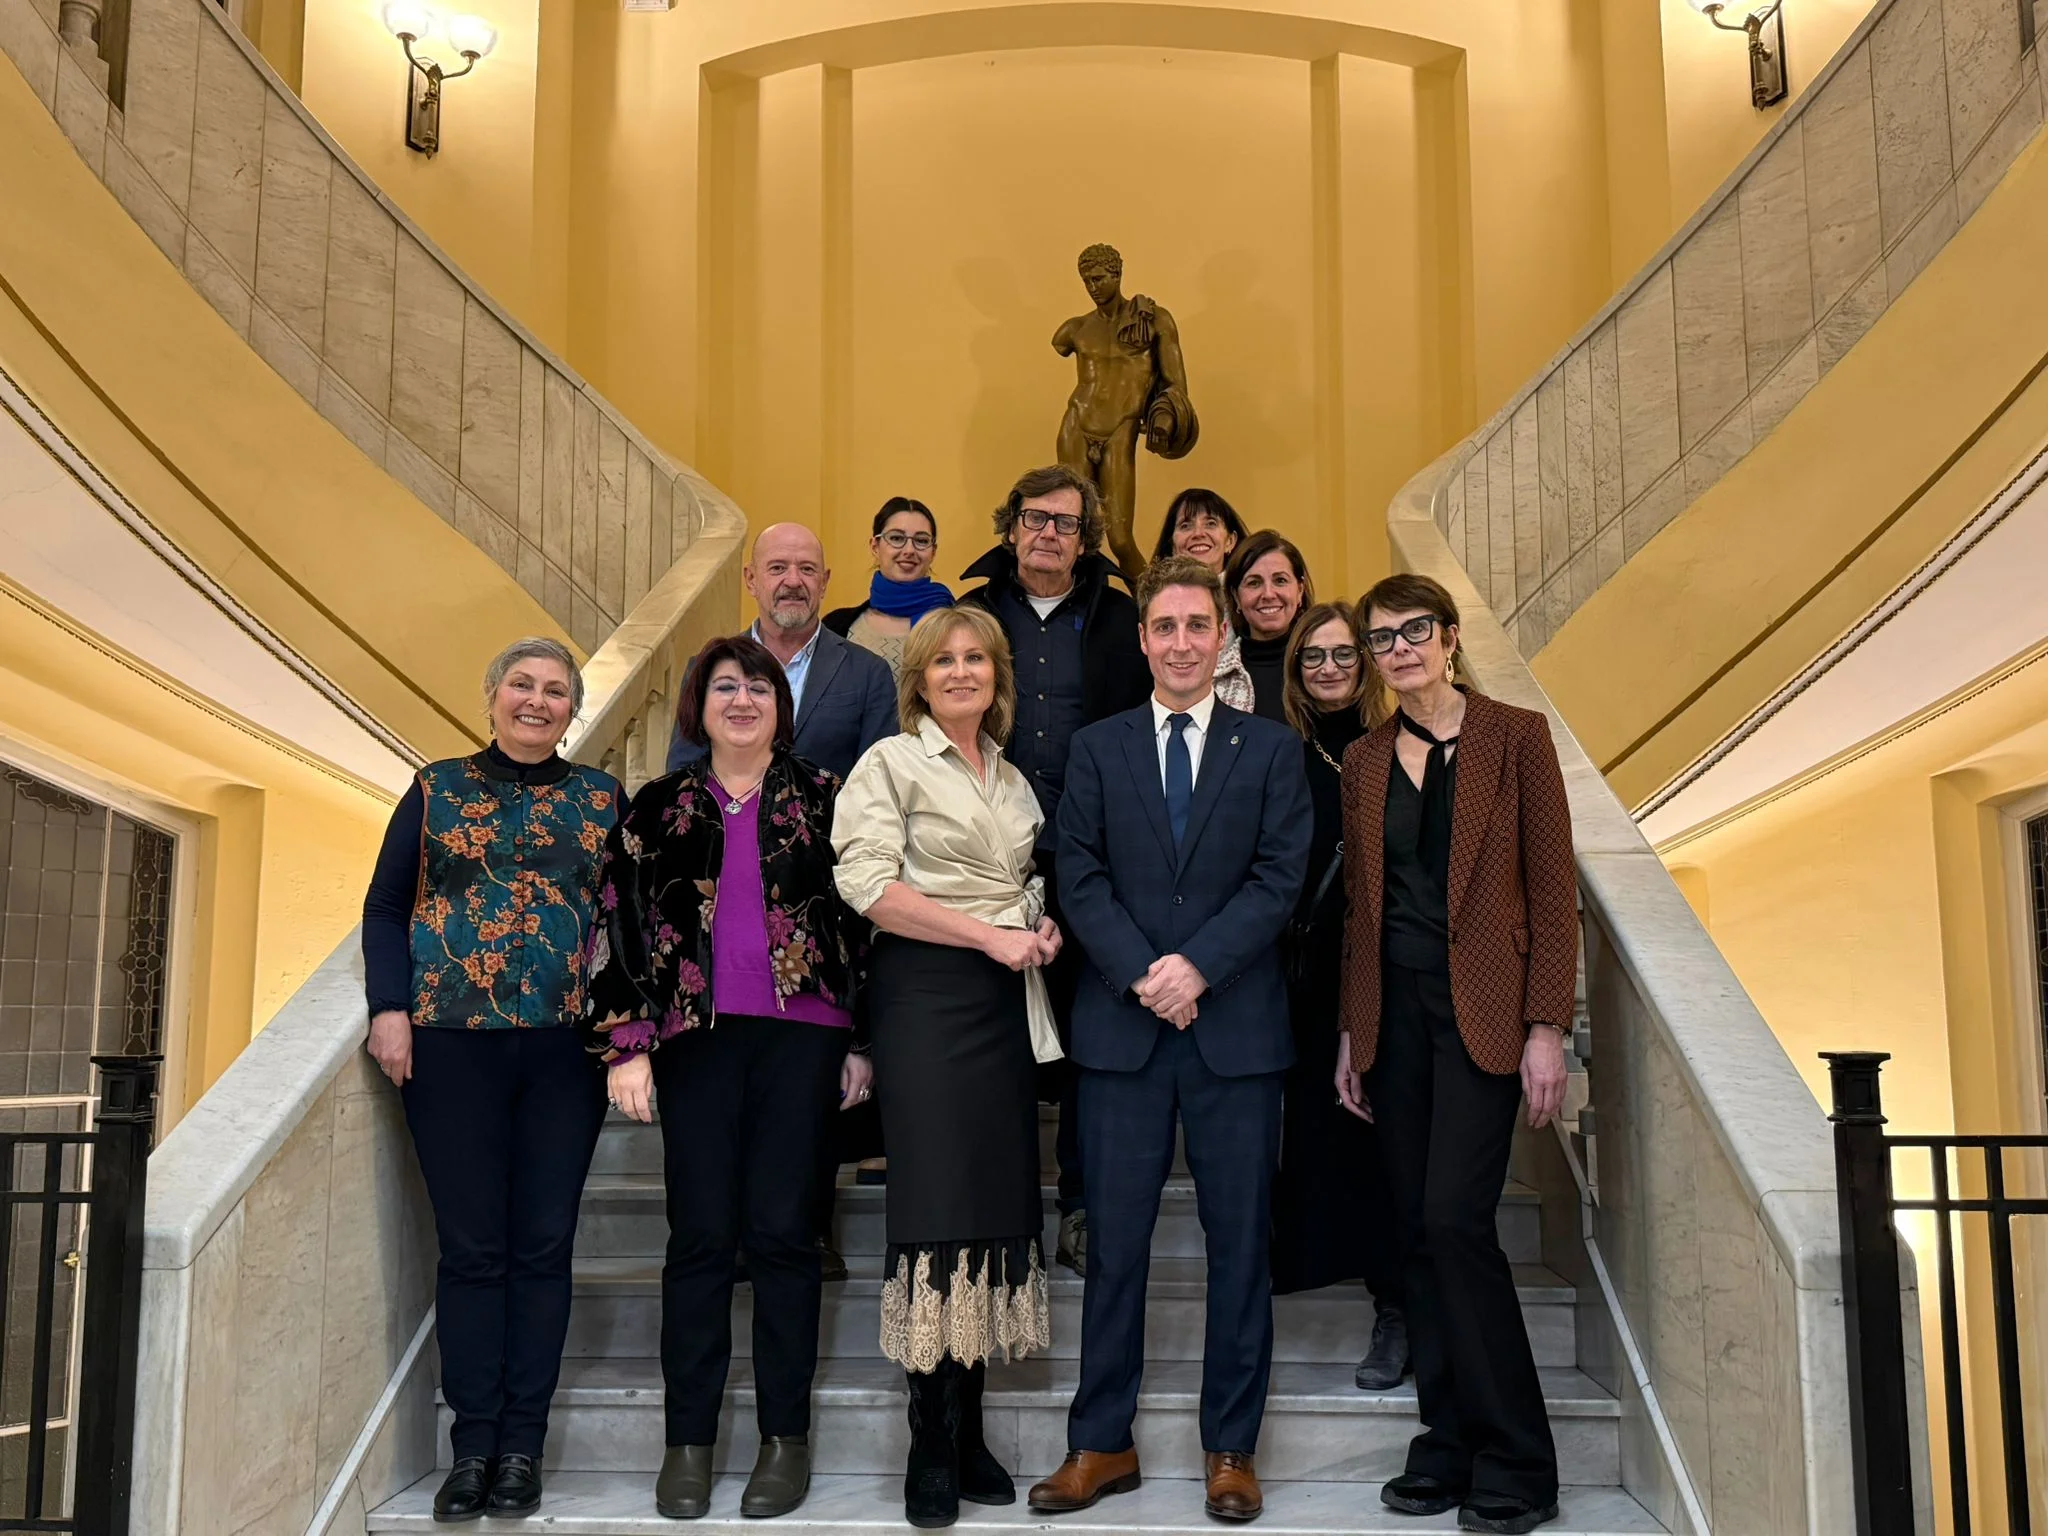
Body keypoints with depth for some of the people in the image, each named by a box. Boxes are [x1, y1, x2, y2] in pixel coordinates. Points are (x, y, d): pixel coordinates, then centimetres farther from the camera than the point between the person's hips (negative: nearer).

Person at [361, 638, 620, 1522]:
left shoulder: (601, 799, 9)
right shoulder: (437, 790, 8)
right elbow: (386, 907, 7)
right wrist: (390, 1008, -5)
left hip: (566, 1047, 1)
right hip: (452, 1041, 0)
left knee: (542, 1245, 2)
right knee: (471, 1247, 2)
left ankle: (522, 1447, 11)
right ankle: (473, 1446, 10)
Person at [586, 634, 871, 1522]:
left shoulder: (823, 799, 8)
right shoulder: (657, 809, 10)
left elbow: (861, 919, 7)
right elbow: (618, 923, 5)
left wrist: (861, 1041, 2)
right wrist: (625, 1044, -3)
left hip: (800, 1033, -1)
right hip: (697, 1035, 1)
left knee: (781, 1233, 0)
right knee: (700, 1236, 1)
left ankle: (786, 1437, 11)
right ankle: (688, 1440, 11)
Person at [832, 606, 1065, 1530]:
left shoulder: (1013, 779, 18)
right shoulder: (891, 763, 0)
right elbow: (870, 886, -11)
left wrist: (1044, 926, 5)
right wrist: (990, 934, -14)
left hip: (1008, 1002, 6)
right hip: (927, 996, -6)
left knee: (996, 1204, 6)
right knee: (938, 1206, -6)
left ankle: (968, 1433, 16)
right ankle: (933, 1452, 5)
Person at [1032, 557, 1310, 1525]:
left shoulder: (1273, 750, 6)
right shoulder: (1096, 749, 9)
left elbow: (1280, 879, -3)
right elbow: (1080, 879, 1)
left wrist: (1198, 965, -14)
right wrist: (1141, 976, -12)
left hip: (1238, 1028, 0)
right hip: (1121, 1028, 1)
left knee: (1240, 1245, 6)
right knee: (1115, 1245, 6)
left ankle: (1231, 1448, 19)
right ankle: (1102, 1444, 18)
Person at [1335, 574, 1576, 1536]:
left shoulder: (1515, 736, -1)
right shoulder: (1363, 763, 12)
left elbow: (1553, 892, -4)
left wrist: (1546, 1029, -11)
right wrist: (1351, 1034, 10)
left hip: (1481, 1012, -5)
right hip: (1393, 1014, 5)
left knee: (1454, 1220, -12)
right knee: (1417, 1230, 6)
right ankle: (1449, 1445, 18)